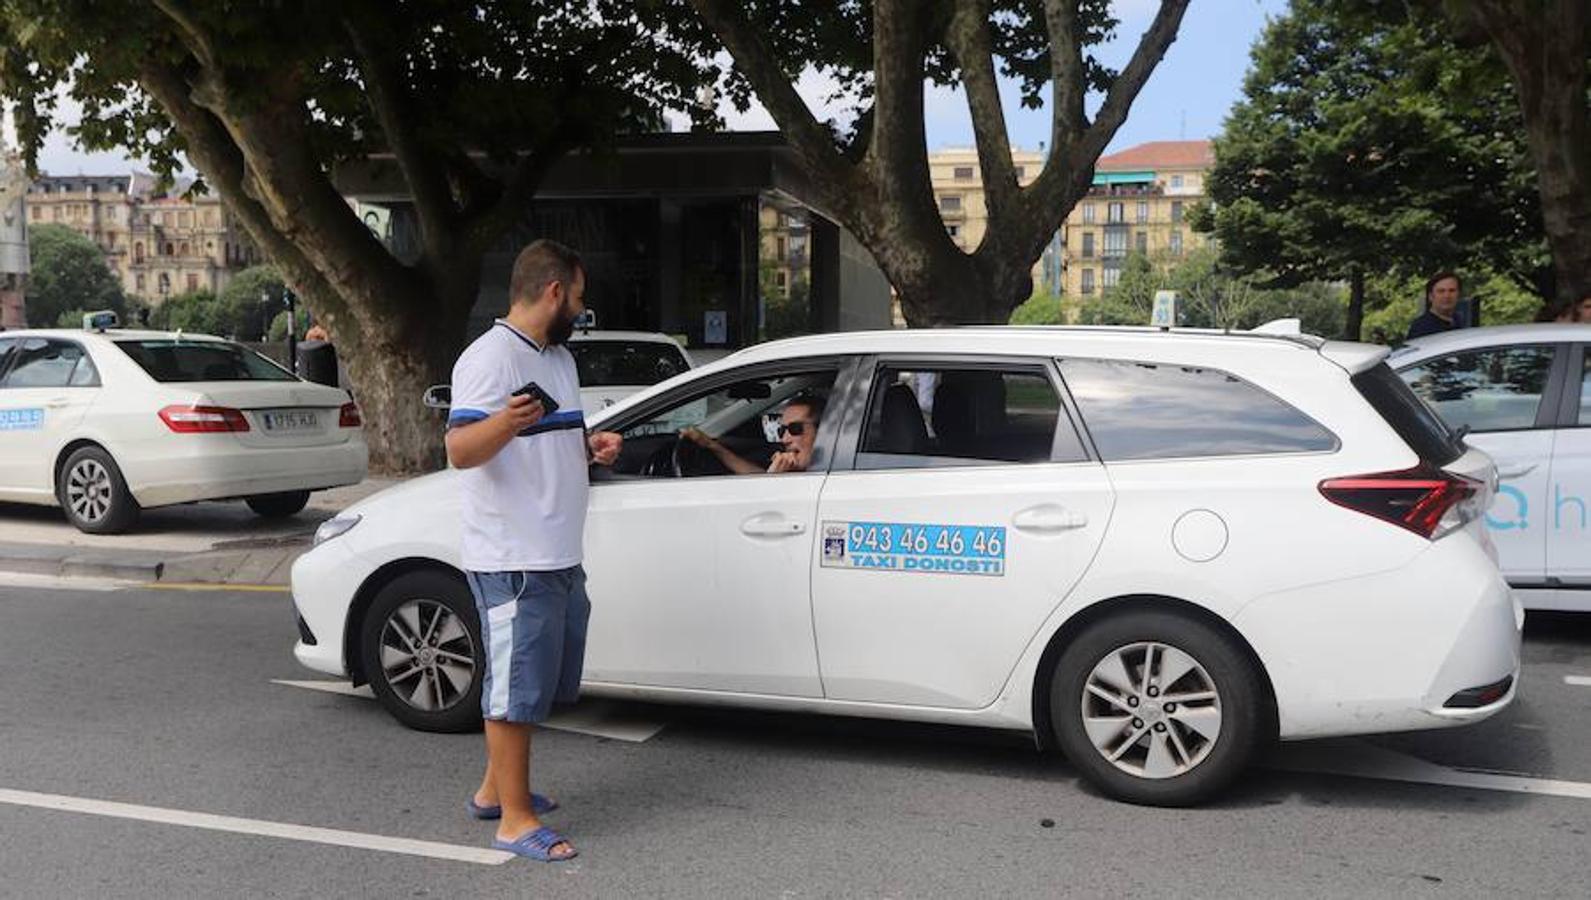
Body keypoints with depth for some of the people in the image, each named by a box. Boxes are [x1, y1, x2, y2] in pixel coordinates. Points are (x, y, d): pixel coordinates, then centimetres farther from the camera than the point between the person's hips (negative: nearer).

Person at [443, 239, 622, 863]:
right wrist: (503, 423, -43)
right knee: (517, 688, -3)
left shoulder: (558, 357, 17)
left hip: (559, 556, 10)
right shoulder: (489, 358, -14)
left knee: (539, 681, 18)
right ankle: (514, 819, 7)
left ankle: (494, 789, 32)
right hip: (512, 561, -10)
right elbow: (460, 450, -23)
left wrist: (591, 446, 6)